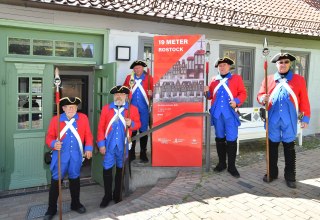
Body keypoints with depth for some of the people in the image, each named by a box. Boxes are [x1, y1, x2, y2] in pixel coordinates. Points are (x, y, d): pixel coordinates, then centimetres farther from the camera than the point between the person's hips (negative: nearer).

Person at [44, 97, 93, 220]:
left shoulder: (83, 118, 1)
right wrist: (53, 144, -21)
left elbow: (88, 134, 3)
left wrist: (88, 148, -8)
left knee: (75, 179, 15)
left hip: (76, 156, 1)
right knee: (56, 181, 4)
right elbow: (49, 136, -1)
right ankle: (51, 209, 20)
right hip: (60, 155, -1)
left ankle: (75, 204, 34)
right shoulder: (55, 120, -3)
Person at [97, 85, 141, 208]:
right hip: (109, 145, 0)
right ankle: (107, 196, 17)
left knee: (120, 169, 11)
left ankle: (117, 195, 26)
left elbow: (138, 124, 5)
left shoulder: (133, 109, 2)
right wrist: (101, 144, -4)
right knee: (107, 169, 1)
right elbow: (101, 127, 1)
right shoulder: (106, 108, 3)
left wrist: (131, 123, -18)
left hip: (123, 145, 0)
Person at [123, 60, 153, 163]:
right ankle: (131, 153, 18)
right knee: (132, 130, 8)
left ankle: (143, 153, 14)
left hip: (144, 108, -1)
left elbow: (153, 90, -3)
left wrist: (151, 93, -24)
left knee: (143, 130, 4)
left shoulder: (149, 78, 0)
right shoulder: (129, 77, 7)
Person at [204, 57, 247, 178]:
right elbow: (211, 96, 15)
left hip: (230, 114, -3)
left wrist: (236, 101, -18)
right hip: (217, 113, 4)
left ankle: (231, 166, 10)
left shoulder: (237, 78, 2)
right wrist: (207, 92, -6)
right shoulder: (214, 80, 12)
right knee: (219, 138, 11)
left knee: (231, 140, -2)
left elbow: (243, 93, -1)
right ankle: (221, 163, 24)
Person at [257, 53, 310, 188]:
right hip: (272, 120, 1)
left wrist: (305, 117, -3)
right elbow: (260, 95, 6)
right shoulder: (268, 80, 5)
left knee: (289, 148, 8)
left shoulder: (299, 80, 2)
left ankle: (290, 177, 20)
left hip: (289, 121, -1)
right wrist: (262, 99, -18)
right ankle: (272, 173, 25)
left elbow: (304, 100, 1)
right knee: (272, 147, 11)